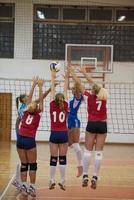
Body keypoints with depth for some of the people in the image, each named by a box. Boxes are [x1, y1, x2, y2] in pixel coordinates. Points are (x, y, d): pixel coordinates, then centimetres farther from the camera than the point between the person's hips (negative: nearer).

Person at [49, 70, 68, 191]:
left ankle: (52, 181, 6)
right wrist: (66, 78, 12)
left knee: (53, 158, 4)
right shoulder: (65, 107, -2)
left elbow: (52, 91, 4)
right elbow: (65, 91, 5)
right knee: (62, 158, 3)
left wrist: (53, 78, 11)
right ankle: (62, 182, 4)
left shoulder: (52, 106, -3)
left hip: (54, 134, 0)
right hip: (63, 134, 0)